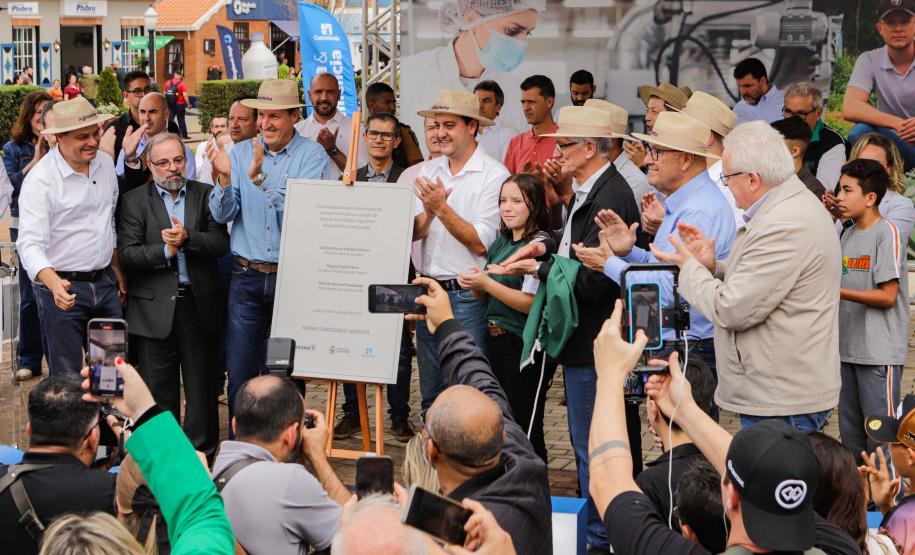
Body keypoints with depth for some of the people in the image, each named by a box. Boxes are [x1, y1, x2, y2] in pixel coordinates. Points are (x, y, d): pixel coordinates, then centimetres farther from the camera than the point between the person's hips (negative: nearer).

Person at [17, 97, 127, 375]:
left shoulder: (106, 163, 6)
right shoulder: (40, 179, -16)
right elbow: (30, 244, -24)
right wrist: (53, 283, -41)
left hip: (105, 283, 6)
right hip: (62, 288, -6)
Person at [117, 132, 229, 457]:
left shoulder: (205, 195, 8)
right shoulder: (135, 201, 4)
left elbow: (221, 242, -3)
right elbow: (127, 255, -5)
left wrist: (187, 238, -17)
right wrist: (165, 250, -15)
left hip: (199, 305, 1)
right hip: (154, 308, -1)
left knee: (201, 384, 8)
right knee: (159, 387, 6)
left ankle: (202, 451, 17)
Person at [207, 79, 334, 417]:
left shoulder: (313, 155, -1)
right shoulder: (240, 152, 7)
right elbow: (222, 215, 1)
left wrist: (260, 178, -25)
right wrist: (224, 178, -18)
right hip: (247, 277, 2)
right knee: (240, 373, 2)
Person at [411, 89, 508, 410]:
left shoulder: (494, 176, -8)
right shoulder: (428, 171, 10)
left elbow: (480, 243, -13)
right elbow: (412, 232, 4)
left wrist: (442, 208, -18)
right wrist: (429, 213, -16)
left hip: (467, 296, -6)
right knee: (431, 394, 14)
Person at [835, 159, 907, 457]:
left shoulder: (887, 232, -10)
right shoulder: (848, 234, 14)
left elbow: (887, 296, -15)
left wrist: (838, 292, -17)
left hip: (880, 352, -8)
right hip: (849, 348, 8)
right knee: (850, 431, 14)